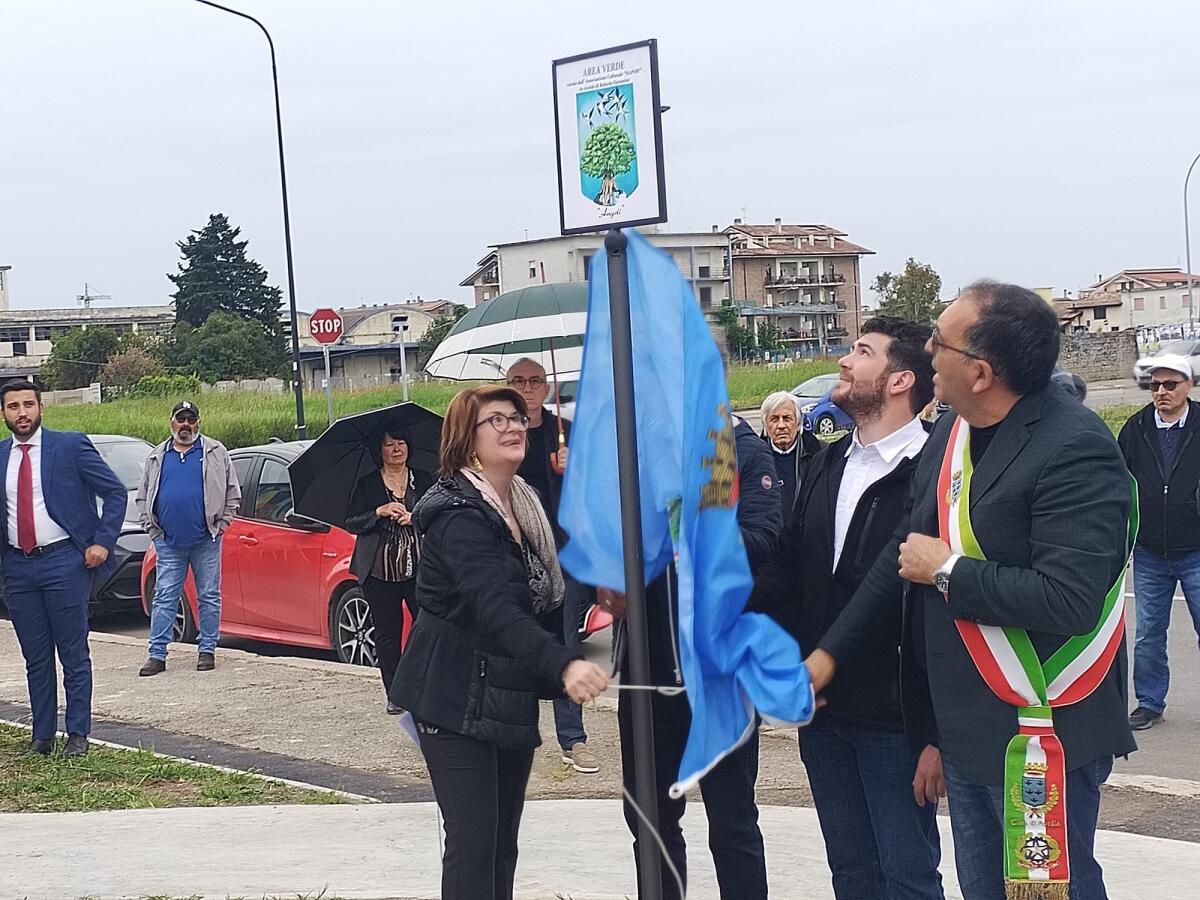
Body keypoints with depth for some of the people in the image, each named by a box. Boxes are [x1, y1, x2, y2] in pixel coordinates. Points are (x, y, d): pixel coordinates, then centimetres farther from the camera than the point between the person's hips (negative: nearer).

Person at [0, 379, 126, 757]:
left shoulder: (71, 445, -4)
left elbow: (115, 492, -2)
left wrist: (103, 542, -10)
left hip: (64, 561, -4)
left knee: (74, 654, 2)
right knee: (35, 658, 10)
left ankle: (78, 734, 10)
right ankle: (42, 735, 19)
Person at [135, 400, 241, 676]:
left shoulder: (215, 452, 6)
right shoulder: (157, 457, 13)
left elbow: (233, 493, 6)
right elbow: (142, 497, 16)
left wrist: (221, 524, -1)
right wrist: (151, 527, 6)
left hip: (206, 541, -1)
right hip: (169, 542, 2)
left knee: (209, 596, 3)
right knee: (164, 598, 0)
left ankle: (207, 650, 11)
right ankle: (157, 654, 1)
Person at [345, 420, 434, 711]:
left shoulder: (424, 480, 10)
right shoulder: (367, 484, 7)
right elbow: (351, 523, 3)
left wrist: (414, 518, -9)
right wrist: (380, 512, -12)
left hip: (419, 567, 0)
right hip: (379, 571, 0)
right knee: (387, 632, 2)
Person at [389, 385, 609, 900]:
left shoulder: (521, 505, 10)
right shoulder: (460, 515, -19)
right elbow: (494, 609, -34)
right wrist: (563, 665, -47)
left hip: (509, 700, 9)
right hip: (457, 703, -9)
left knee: (503, 842, 12)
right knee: (473, 842, -12)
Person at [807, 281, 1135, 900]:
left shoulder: (1075, 449, -21)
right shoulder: (951, 434, 6)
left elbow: (1068, 600, -31)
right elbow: (902, 556, 15)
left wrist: (948, 571, -19)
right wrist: (829, 655, 11)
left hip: (1040, 736, -8)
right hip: (962, 729, 9)